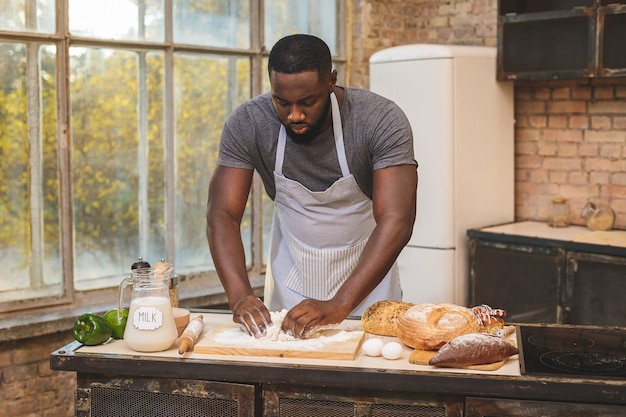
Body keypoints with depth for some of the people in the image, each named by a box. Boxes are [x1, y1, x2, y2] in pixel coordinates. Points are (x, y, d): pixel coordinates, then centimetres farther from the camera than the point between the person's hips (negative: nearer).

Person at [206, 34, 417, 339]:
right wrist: (239, 295, -39)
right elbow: (222, 213, -22)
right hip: (290, 277, 2)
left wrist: (339, 305, -44)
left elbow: (396, 221, -34)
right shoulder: (247, 124, -20)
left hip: (366, 274, -1)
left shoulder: (382, 121, -27)